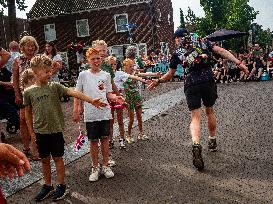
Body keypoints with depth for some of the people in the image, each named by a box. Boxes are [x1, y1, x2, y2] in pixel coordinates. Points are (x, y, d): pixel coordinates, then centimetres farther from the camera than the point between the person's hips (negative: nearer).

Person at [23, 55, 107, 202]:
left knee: (57, 158, 10)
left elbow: (73, 93, -15)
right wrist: (31, 132, 6)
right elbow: (28, 113, 6)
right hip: (40, 132, 1)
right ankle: (48, 186, 31)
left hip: (56, 130, -1)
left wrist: (91, 101, -26)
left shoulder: (55, 86, -5)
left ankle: (61, 186, 24)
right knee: (44, 159, 14)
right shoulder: (28, 92, -2)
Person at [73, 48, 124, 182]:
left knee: (105, 138, 8)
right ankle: (95, 167, 22)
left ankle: (105, 166, 23)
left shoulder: (106, 75, 5)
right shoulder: (83, 75, 0)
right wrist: (76, 111, -2)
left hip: (104, 112, 1)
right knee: (93, 140, 8)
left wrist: (115, 97, -12)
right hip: (90, 114, -1)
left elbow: (108, 94, 9)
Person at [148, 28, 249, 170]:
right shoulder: (203, 42, 14)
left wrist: (158, 81, 31)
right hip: (208, 80, 2)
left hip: (191, 84, -2)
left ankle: (196, 144, -26)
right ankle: (212, 142, 35)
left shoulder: (177, 53, 10)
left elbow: (170, 74, 16)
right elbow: (222, 51, 2)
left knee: (195, 118, 0)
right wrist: (239, 63, -2)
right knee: (210, 112, 22)